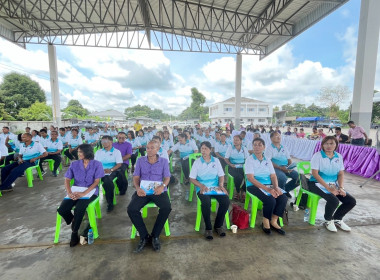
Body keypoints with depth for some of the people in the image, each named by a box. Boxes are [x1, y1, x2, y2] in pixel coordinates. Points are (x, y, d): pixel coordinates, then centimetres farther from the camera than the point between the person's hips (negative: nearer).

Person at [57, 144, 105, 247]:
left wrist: (84, 193, -21)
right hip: (75, 191, 4)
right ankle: (73, 222, 15)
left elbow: (96, 181, -9)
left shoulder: (97, 164, -3)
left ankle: (74, 232, -2)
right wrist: (69, 192, -15)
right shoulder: (74, 164, 8)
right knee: (61, 210, -19)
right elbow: (67, 179, 3)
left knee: (79, 209, -30)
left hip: (90, 192, -4)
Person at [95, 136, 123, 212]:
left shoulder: (116, 151, 8)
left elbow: (119, 164, -1)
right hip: (101, 172, 3)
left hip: (112, 172, -3)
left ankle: (110, 203, -17)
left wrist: (111, 170, -18)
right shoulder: (98, 152, 20)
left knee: (107, 181, -33)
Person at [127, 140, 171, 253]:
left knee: (167, 208, -28)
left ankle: (155, 236, -5)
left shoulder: (164, 161, 7)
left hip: (159, 191, -1)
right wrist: (137, 188, -15)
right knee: (131, 209, -23)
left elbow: (167, 177, 2)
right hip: (143, 191, 2)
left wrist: (162, 186, -21)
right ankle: (144, 236, -3)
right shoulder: (140, 160, 10)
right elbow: (136, 177, 5)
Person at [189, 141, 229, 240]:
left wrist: (221, 185, -9)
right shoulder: (197, 162, 2)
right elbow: (192, 178, 1)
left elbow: (221, 175, 10)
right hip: (202, 188, -2)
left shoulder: (216, 161, 8)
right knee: (206, 203, -32)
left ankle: (218, 225, 0)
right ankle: (208, 228, -7)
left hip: (215, 187, 3)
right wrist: (201, 186, -15)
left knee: (226, 201, -23)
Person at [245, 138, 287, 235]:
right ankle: (265, 223, -1)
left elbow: (273, 176, 8)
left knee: (283, 198, -18)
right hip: (254, 186, -5)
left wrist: (276, 188, -14)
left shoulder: (267, 160, 13)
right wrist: (267, 189, -22)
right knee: (270, 200, -27)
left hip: (269, 185, 6)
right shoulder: (250, 160, -5)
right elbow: (250, 178, -15)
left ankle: (273, 222, 0)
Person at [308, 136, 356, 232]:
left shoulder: (339, 157, 8)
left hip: (334, 184, 7)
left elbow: (341, 174, 9)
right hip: (318, 183, -6)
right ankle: (328, 220, 4)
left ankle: (337, 219, 19)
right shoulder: (317, 155, -11)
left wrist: (341, 187, -8)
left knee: (351, 201, -6)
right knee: (334, 201, -27)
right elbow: (315, 173, -16)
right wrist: (329, 188, -20)